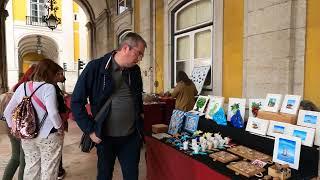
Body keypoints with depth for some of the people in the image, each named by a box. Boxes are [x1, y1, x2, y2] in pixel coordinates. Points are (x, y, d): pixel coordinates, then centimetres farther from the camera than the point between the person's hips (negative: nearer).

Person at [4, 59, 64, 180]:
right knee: (48, 170, 9)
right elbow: (52, 112, -28)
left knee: (31, 166, 22)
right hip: (48, 136, -6)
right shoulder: (48, 87, -16)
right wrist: (59, 127, -13)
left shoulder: (22, 87, 2)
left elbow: (7, 112, 9)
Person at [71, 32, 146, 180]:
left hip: (132, 136, 3)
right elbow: (76, 102, -9)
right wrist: (90, 130, -11)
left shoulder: (135, 70, 2)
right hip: (105, 137, -3)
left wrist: (140, 114, 8)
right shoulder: (95, 67, -13)